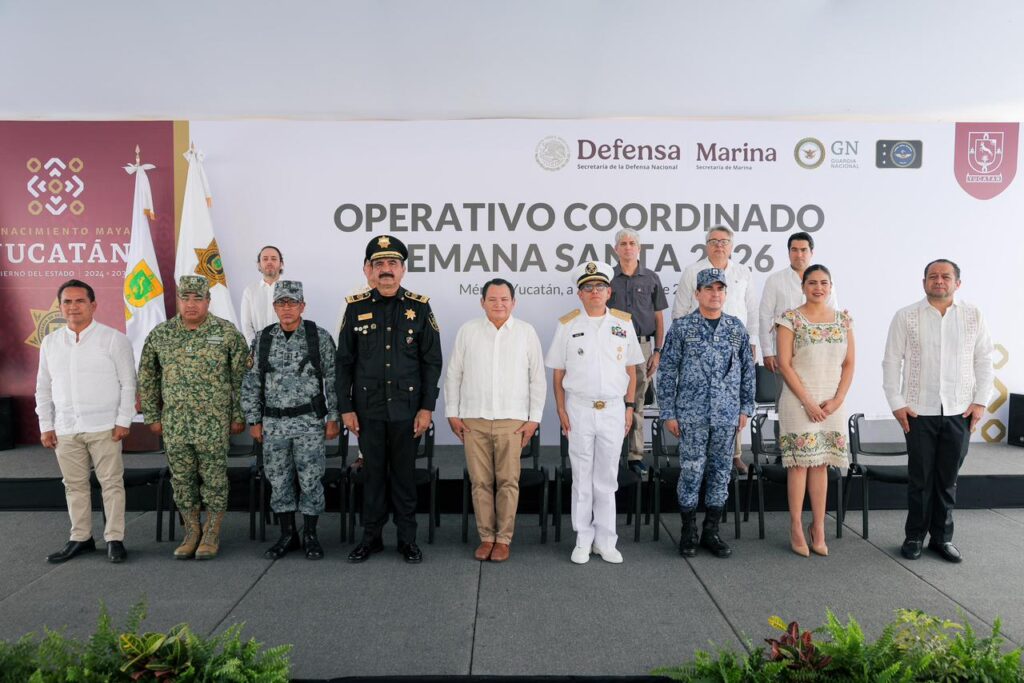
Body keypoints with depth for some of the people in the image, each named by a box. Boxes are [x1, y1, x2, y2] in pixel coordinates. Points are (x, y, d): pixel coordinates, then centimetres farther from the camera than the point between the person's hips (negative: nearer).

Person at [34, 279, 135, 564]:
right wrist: (45, 426, 8)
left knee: (111, 483, 1)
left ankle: (114, 539, 9)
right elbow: (43, 389, 13)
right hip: (65, 429, 4)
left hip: (104, 427, -4)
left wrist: (123, 422, -10)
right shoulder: (50, 342, 9)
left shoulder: (114, 339, -4)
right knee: (74, 485, 12)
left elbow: (128, 384, -5)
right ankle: (80, 538, 24)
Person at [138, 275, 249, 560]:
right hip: (174, 424, 3)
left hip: (214, 423, -3)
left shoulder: (227, 332, -4)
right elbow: (147, 378, 11)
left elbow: (241, 377, -2)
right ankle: (191, 533, 24)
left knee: (214, 479, 3)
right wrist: (152, 416, 9)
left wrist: (238, 416, -3)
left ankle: (212, 535, 17)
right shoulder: (160, 335, 4)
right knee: (182, 480, 10)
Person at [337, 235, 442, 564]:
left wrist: (427, 407, -5)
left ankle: (407, 537, 22)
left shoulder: (419, 307, -1)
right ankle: (371, 536, 24)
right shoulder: (356, 307, 2)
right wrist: (345, 408, 0)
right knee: (373, 472, 10)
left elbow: (432, 361, 0)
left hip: (406, 409, -1)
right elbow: (344, 362, 4)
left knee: (404, 473, 9)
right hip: (367, 409, 1)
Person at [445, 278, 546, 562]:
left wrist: (534, 418, 2)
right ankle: (486, 537, 17)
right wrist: (452, 413, 5)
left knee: (508, 482, 1)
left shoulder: (526, 332, 4)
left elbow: (537, 379, 6)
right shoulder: (468, 331, 6)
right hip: (473, 420, 1)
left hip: (512, 420, -1)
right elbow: (453, 374, 9)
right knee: (480, 482, 5)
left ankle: (503, 539, 14)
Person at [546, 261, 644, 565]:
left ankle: (605, 540, 19)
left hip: (613, 409, 1)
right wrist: (561, 410, -2)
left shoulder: (623, 323, 5)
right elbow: (557, 372, 3)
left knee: (607, 477, 9)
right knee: (582, 476, 7)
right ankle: (583, 540, 18)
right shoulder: (567, 325, 1)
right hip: (579, 408, -1)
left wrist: (629, 407, 4)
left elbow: (631, 369, 9)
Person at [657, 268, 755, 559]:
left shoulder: (737, 327, 8)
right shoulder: (681, 327, -2)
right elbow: (666, 371, -2)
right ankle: (688, 531, 15)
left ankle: (711, 531, 21)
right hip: (691, 414, -3)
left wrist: (746, 407, 9)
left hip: (727, 415, 3)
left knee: (721, 471, 9)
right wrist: (668, 412, -5)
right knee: (691, 471, 0)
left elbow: (748, 370, 13)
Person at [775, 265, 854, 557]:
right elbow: (784, 364, -8)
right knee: (799, 462, 0)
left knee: (821, 464, 8)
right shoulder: (790, 319, -4)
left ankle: (818, 527, 15)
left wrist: (837, 400, -4)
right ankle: (796, 528, 9)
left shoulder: (843, 319, 9)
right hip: (799, 401, -3)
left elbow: (849, 364, 8)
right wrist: (808, 402, -12)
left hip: (832, 403, 4)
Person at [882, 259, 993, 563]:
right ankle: (915, 536, 19)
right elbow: (891, 362, 0)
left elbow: (984, 360, 7)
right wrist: (896, 404, -4)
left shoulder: (973, 315, 5)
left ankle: (942, 537, 22)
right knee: (921, 478, 6)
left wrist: (980, 401, 0)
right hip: (920, 412, -1)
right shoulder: (906, 316, 0)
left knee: (948, 479, 10)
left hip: (959, 412, 2)